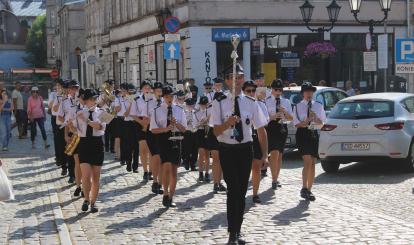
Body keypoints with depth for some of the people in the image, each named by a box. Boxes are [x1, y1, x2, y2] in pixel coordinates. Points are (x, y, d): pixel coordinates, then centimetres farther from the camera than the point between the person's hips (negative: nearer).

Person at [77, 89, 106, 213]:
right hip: (84, 143, 0)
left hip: (97, 144, 1)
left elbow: (100, 126, -17)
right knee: (86, 175, -12)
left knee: (96, 177, 5)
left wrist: (86, 120, -25)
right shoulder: (80, 113, 4)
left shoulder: (101, 113, 1)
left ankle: (93, 202, 19)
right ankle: (86, 199, 9)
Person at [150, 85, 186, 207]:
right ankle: (166, 195, -4)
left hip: (176, 140, 3)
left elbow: (183, 129, 8)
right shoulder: (157, 111, 2)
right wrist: (166, 129, -17)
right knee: (167, 167, -17)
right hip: (163, 140, -3)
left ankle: (171, 197, 16)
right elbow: (153, 129, -2)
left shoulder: (179, 110, 8)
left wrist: (176, 124, -12)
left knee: (174, 170, 6)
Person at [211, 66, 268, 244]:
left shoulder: (251, 103, 1)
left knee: (242, 191, 10)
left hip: (246, 149, 3)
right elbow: (216, 131, -10)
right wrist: (227, 123, -30)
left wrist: (264, 154, 1)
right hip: (227, 150, -3)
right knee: (233, 190, -12)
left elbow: (261, 129, 6)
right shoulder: (219, 103, -6)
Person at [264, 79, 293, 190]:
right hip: (271, 128, -5)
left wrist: (285, 112, -8)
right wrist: (273, 117, -21)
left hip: (283, 128, 5)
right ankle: (274, 180, -15)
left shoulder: (286, 102, 13)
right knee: (274, 154, -16)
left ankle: (276, 179, 21)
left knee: (280, 155, 11)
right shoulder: (266, 101, 0)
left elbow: (291, 118, 11)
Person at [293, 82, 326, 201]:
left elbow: (322, 122, 10)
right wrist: (305, 122, -21)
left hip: (314, 134, 4)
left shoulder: (318, 106, 10)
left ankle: (309, 190, 13)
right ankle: (304, 188, -21)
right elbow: (296, 124, -3)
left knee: (313, 164, 6)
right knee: (307, 162, -18)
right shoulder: (298, 106, 2)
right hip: (302, 134, -4)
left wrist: (316, 119, -11)